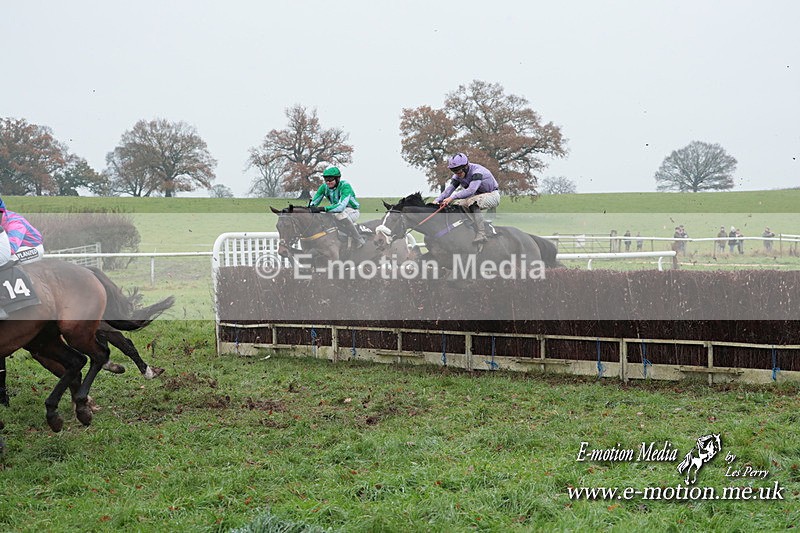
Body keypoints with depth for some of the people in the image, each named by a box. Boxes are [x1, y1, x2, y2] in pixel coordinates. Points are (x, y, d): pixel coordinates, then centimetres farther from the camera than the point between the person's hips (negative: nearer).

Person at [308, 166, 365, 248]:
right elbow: (314, 202, -9)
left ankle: (359, 240, -23)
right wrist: (310, 206, -33)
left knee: (340, 215, -39)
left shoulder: (345, 186, -27)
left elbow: (341, 206, -40)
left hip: (352, 211, -7)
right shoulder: (324, 187, -9)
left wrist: (324, 208, -50)